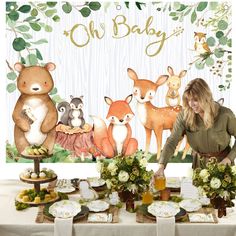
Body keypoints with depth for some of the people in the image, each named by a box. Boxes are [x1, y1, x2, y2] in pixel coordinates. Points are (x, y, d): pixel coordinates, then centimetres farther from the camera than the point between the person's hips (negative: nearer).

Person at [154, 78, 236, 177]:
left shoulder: (225, 114, -20)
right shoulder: (184, 115, -18)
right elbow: (172, 141, -24)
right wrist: (161, 166, -37)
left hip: (223, 163, -1)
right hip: (200, 164, 1)